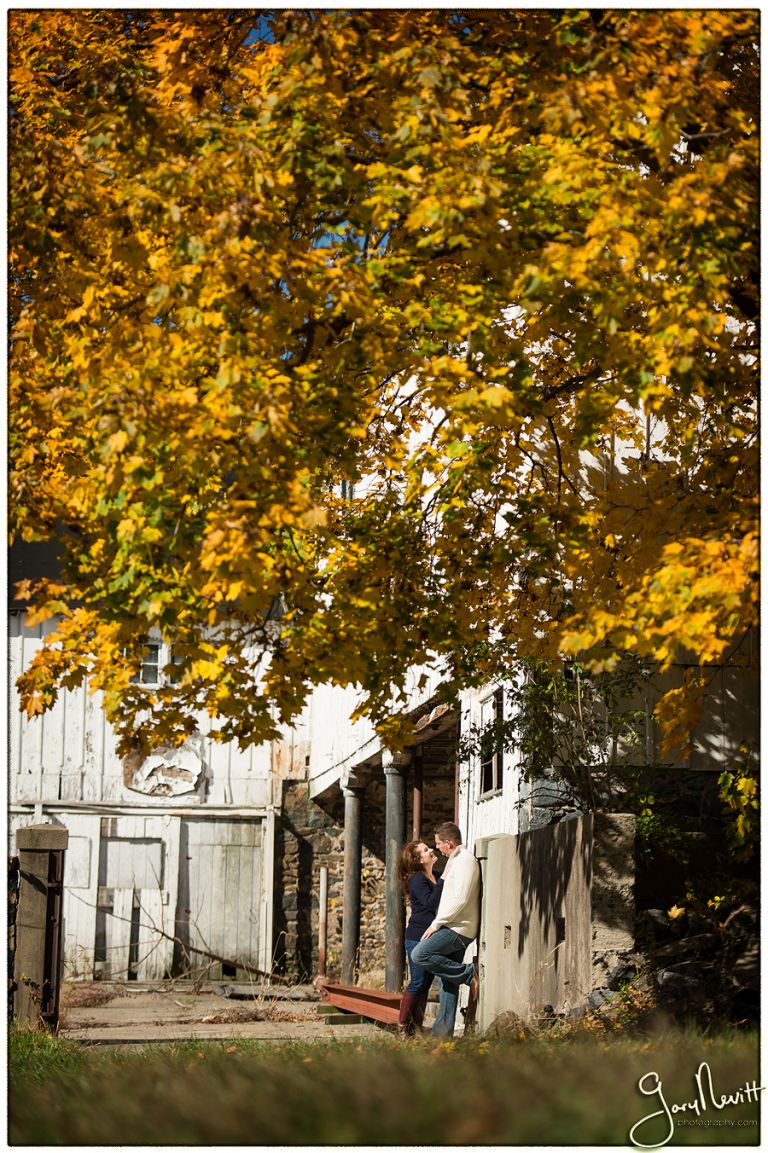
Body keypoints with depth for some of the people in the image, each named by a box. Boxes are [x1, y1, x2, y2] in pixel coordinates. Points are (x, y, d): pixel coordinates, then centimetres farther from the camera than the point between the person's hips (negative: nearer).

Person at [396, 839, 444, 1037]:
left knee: (426, 983, 9)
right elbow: (430, 903, -24)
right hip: (418, 938, -8)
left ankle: (416, 1027, 14)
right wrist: (443, 881, -24)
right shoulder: (417, 879, -11)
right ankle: (403, 1027, 2)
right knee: (418, 983, -6)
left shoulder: (437, 876, 13)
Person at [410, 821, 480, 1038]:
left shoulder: (465, 860, -13)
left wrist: (437, 923, -17)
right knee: (448, 981, 7)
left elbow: (460, 899, -21)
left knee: (419, 955, -20)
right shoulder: (456, 860, 20)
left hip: (458, 928, -10)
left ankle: (468, 973, -12)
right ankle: (443, 1030, 8)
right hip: (454, 928, 10)